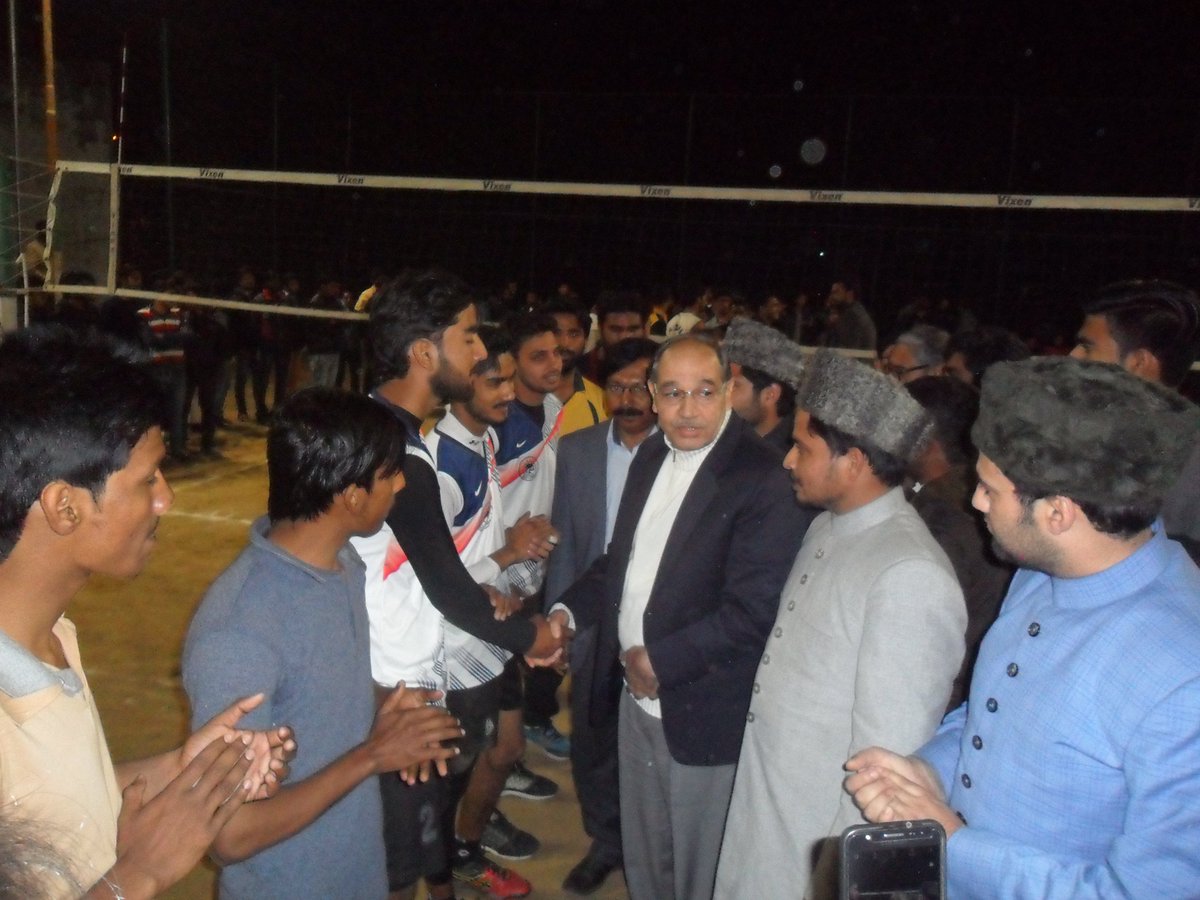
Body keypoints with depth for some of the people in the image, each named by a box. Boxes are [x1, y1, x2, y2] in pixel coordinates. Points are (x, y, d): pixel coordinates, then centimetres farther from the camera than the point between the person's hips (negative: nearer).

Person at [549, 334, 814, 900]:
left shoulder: (764, 478, -21)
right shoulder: (651, 455, 4)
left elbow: (752, 611, -24)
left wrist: (659, 661, -18)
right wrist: (567, 611, 0)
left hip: (701, 711, -7)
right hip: (637, 699, 7)